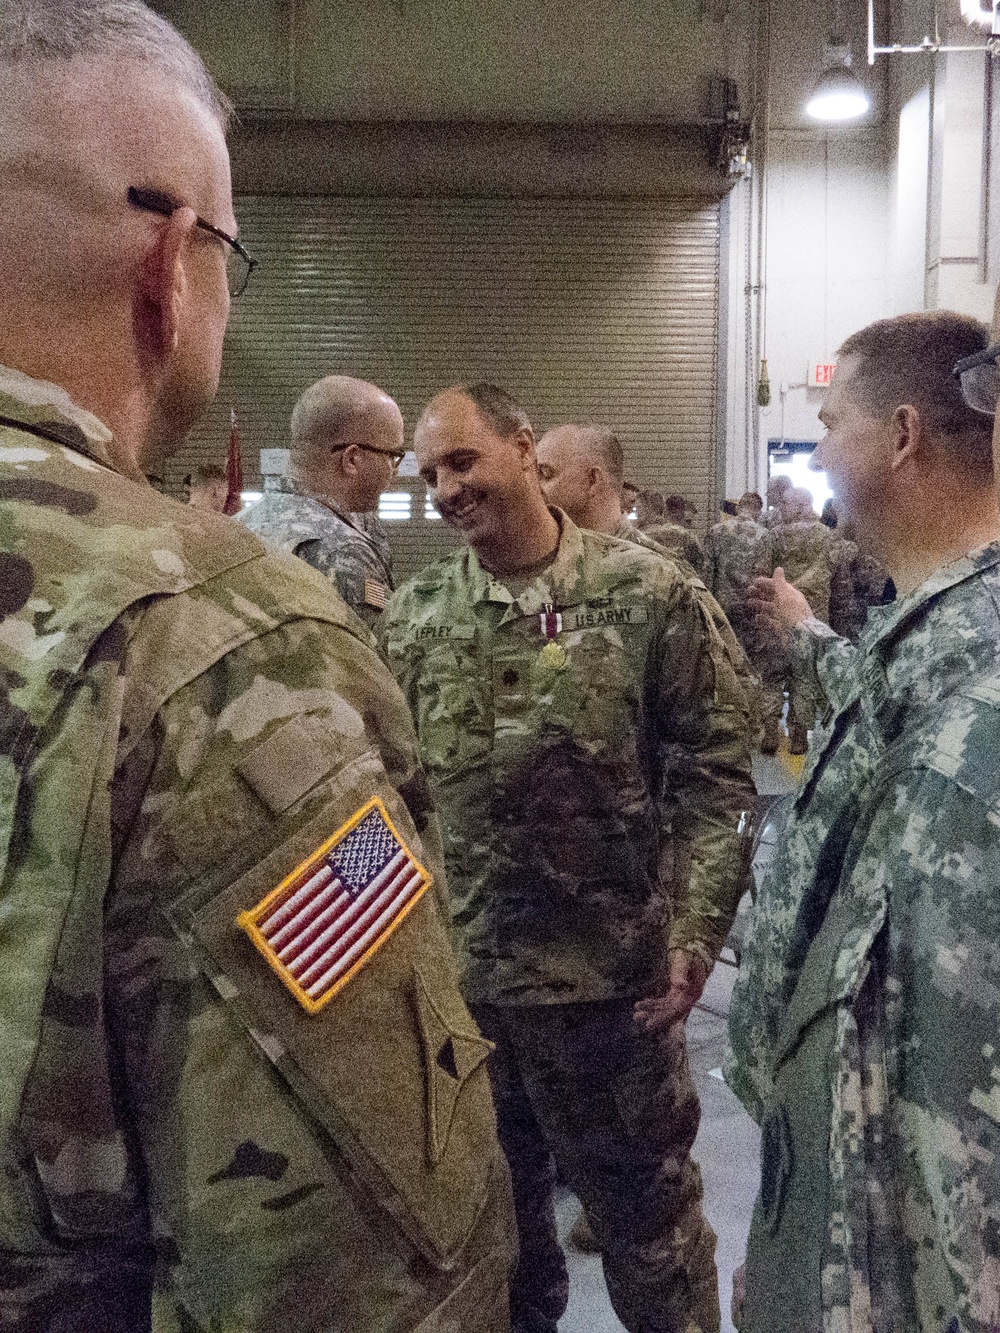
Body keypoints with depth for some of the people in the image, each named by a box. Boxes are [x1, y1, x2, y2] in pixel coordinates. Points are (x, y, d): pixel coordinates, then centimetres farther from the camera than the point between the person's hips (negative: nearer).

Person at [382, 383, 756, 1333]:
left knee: (647, 1218, 14)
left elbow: (714, 774, -6)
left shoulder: (648, 593, -7)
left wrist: (696, 930, -14)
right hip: (450, 975, 4)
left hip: (610, 975, -3)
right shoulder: (412, 618, 2)